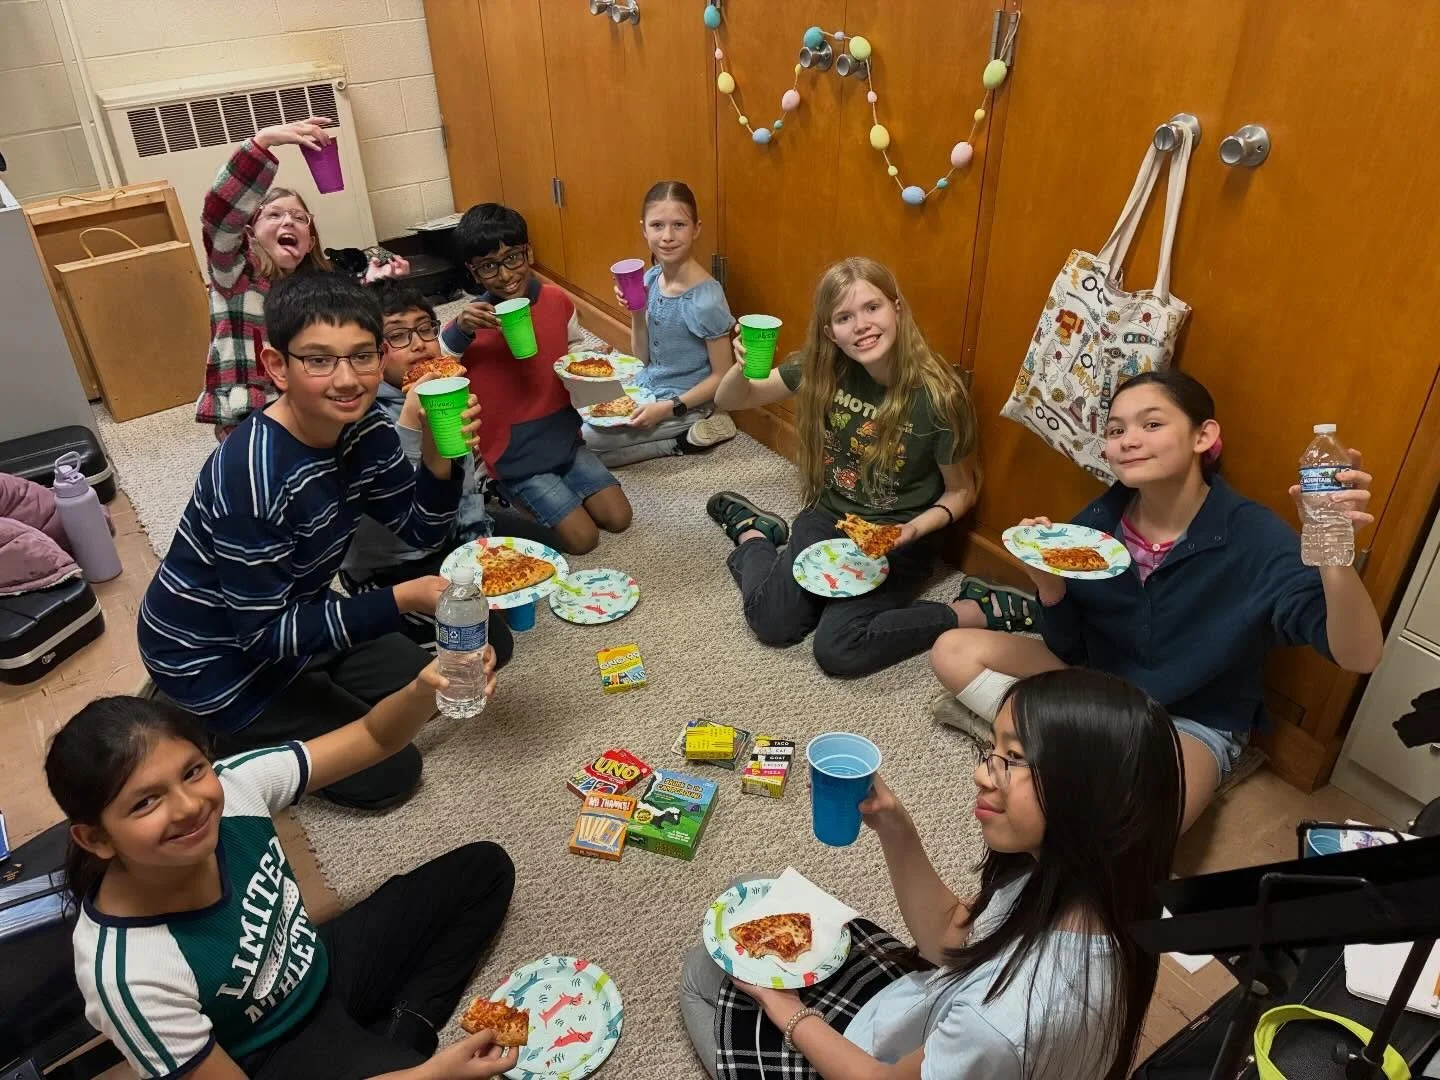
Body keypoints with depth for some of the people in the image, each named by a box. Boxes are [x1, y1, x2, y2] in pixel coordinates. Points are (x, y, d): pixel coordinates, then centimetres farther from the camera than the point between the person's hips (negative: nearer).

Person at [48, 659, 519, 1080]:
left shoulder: (235, 785, -25)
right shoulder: (130, 975, -34)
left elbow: (374, 738, -12)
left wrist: (425, 689, -37)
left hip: (320, 969, 6)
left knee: (485, 868, 9)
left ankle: (400, 1035, 3)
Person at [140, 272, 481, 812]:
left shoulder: (366, 430, -13)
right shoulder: (250, 476, -34)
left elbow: (421, 532, -4)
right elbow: (264, 634, -29)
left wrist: (438, 460, -23)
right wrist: (402, 600, -31)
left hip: (291, 615, 8)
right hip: (213, 656, -7)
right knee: (387, 772, -4)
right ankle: (207, 729, 10)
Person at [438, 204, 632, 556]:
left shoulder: (558, 301, -5)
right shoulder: (471, 325, -18)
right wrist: (458, 331, -36)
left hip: (563, 438, 5)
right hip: (512, 455, -5)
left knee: (618, 519, 3)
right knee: (582, 538, -8)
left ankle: (551, 492, 24)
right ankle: (513, 497, 15)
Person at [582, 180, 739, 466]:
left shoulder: (705, 299, -25)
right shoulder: (650, 278, -4)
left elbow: (722, 376, -17)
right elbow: (643, 357, 4)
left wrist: (668, 408, -22)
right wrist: (635, 314, -14)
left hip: (684, 402, -8)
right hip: (646, 388, 8)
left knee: (587, 439, -10)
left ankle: (685, 440, -1)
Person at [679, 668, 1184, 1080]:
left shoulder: (1018, 1012, -43)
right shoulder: (1070, 876, -21)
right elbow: (948, 940, -3)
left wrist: (787, 1012, -7)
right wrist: (895, 831, -16)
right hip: (926, 1027, 7)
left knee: (708, 973, 10)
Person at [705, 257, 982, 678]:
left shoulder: (937, 395, -21)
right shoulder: (821, 368, -11)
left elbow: (962, 490, -7)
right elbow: (729, 401, -3)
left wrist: (914, 530, -26)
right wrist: (744, 367, -26)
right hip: (829, 517, 4)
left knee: (837, 650, -23)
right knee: (772, 622, -17)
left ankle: (971, 613, -6)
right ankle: (752, 533, 15)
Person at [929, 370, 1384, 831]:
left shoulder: (1255, 539, -21)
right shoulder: (1097, 522, -9)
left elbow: (1360, 657, -30)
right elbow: (1068, 650, -2)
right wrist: (1049, 583, -23)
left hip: (1193, 723, -5)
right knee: (954, 651, -7)